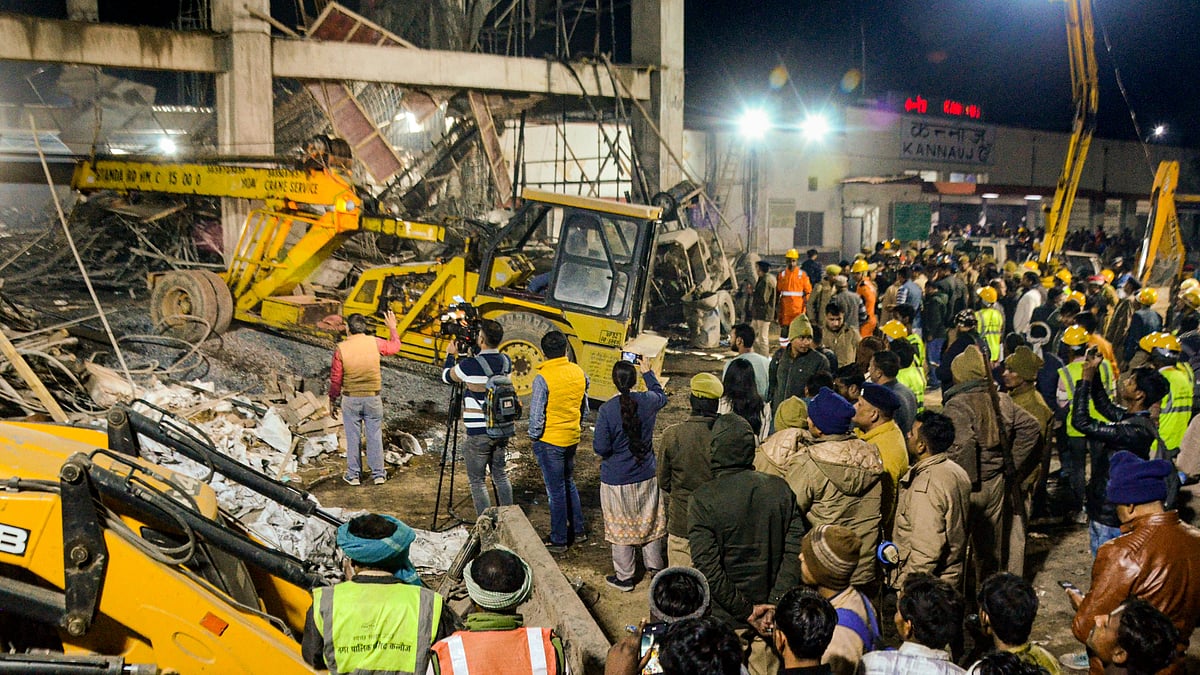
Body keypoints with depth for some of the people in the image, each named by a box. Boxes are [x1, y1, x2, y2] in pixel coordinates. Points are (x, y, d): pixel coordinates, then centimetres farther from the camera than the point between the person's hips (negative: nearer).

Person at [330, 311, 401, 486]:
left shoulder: (341, 348, -11)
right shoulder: (374, 343, -8)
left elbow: (335, 378, -5)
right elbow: (395, 346, 13)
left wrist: (332, 398, 8)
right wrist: (392, 328, 29)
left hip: (350, 399, -1)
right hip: (373, 398, 1)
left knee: (353, 437, 10)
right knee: (375, 436, 9)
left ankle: (353, 475, 18)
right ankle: (378, 474, 16)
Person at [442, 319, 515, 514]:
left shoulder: (469, 365, -17)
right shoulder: (506, 362, 1)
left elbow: (447, 377, 3)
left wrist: (451, 355, 20)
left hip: (478, 434, -6)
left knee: (477, 481, 5)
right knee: (500, 475, 20)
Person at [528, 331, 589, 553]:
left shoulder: (542, 378, -19)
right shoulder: (579, 373, -1)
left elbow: (536, 414, -17)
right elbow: (585, 408, 8)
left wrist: (534, 435, -2)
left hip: (549, 441, -6)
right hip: (572, 439, 6)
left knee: (556, 490, 3)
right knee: (569, 483, 22)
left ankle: (558, 540, 14)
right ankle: (578, 530, 30)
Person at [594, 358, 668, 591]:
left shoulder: (607, 410, -20)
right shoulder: (648, 401, -8)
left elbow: (601, 447, -19)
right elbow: (662, 396, 18)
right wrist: (648, 372, 27)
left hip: (617, 480, -4)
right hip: (646, 475, 4)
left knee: (621, 526, 9)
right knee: (649, 521, 19)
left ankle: (624, 577, 20)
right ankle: (654, 566, 32)